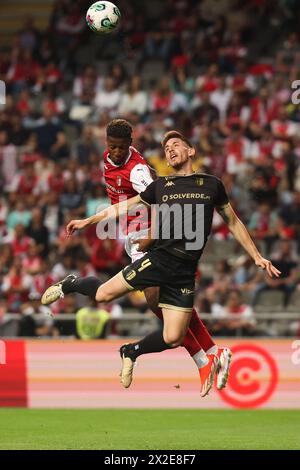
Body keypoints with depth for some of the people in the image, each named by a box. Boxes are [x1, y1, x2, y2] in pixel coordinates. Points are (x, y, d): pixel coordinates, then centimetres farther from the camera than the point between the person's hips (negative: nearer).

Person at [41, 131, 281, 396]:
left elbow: (233, 222, 17)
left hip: (185, 272, 0)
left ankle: (131, 352, 24)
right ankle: (69, 285, 27)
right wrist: (87, 221, 18)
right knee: (103, 294, -6)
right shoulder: (160, 186, 10)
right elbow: (124, 207, 19)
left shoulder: (212, 185, 8)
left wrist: (257, 257, 15)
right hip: (159, 258, 0)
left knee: (173, 339, -4)